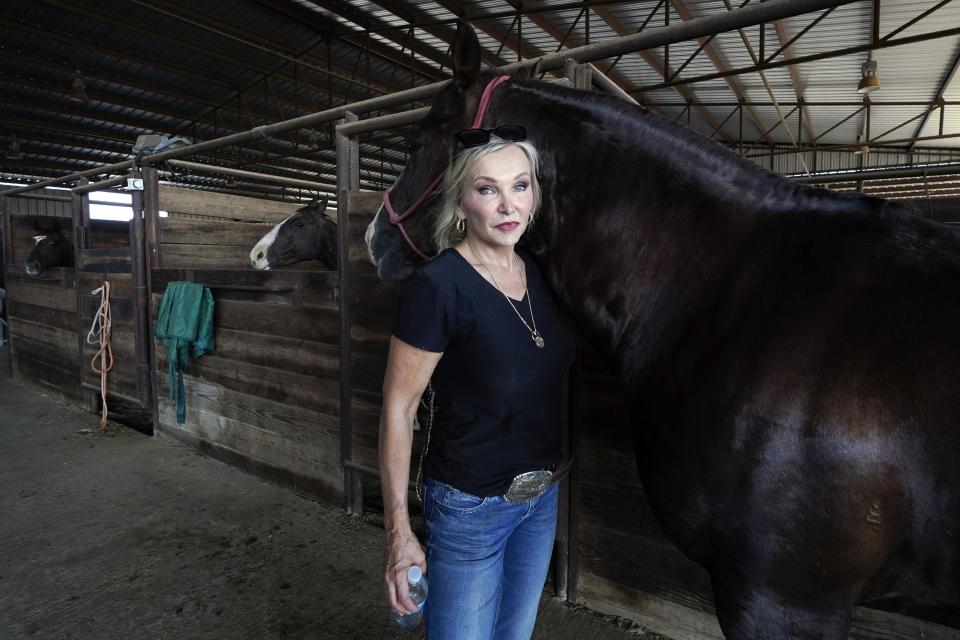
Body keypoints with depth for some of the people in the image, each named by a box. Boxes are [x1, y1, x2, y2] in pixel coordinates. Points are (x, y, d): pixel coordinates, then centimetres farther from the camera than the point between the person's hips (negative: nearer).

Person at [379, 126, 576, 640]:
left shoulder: (538, 273, -3)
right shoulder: (436, 287, -23)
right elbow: (398, 409, -19)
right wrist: (399, 531, -15)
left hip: (542, 497, 7)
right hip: (470, 508, -6)